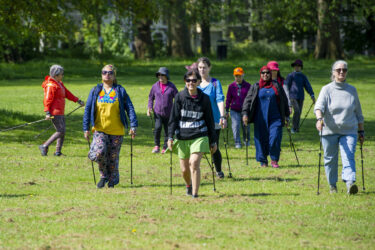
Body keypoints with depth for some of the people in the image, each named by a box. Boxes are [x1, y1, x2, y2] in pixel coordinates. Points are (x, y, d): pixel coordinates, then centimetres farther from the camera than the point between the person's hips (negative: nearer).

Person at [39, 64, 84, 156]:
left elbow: (67, 94, 24)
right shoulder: (51, 85, -14)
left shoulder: (59, 84, 17)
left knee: (62, 132, 9)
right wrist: (47, 112, -25)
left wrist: (78, 101, 22)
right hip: (55, 113, -10)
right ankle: (44, 146, -7)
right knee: (60, 131, -12)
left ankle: (58, 151, 12)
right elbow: (47, 99, -19)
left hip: (60, 113, 10)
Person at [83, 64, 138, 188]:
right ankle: (104, 175, 4)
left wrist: (133, 126, -8)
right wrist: (86, 128, 3)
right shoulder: (95, 91, 6)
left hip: (116, 131, 0)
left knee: (113, 157, 3)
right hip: (100, 129, 0)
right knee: (99, 152, -20)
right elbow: (88, 109, 8)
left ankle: (113, 179, 24)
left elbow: (129, 108, 1)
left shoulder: (120, 91, 3)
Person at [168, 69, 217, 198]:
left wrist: (213, 141, 10)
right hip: (182, 137, 2)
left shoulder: (204, 99, 1)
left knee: (194, 163, -20)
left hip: (199, 136, -2)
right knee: (184, 169, 9)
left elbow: (210, 121, 8)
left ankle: (195, 194, -15)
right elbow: (174, 118, 2)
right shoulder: (180, 97, 0)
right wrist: (170, 136, -6)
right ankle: (189, 185, 42)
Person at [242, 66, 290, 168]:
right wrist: (245, 113, -11)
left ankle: (274, 160, 2)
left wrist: (286, 116, 13)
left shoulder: (277, 86, 10)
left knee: (275, 138, -12)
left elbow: (284, 101, 15)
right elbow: (248, 100, 3)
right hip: (260, 119, 0)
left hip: (275, 118, 0)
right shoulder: (255, 87, 8)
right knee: (261, 139, -1)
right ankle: (263, 162, 12)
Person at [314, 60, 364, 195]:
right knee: (330, 159, 6)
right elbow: (319, 106, -12)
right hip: (329, 131, -1)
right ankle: (332, 185, 23)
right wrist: (319, 119, -33)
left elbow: (358, 113, 18)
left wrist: (361, 131, 17)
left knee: (348, 157, -16)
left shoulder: (352, 90, 12)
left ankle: (350, 183, -30)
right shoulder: (327, 90, 3)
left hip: (349, 131, 1)